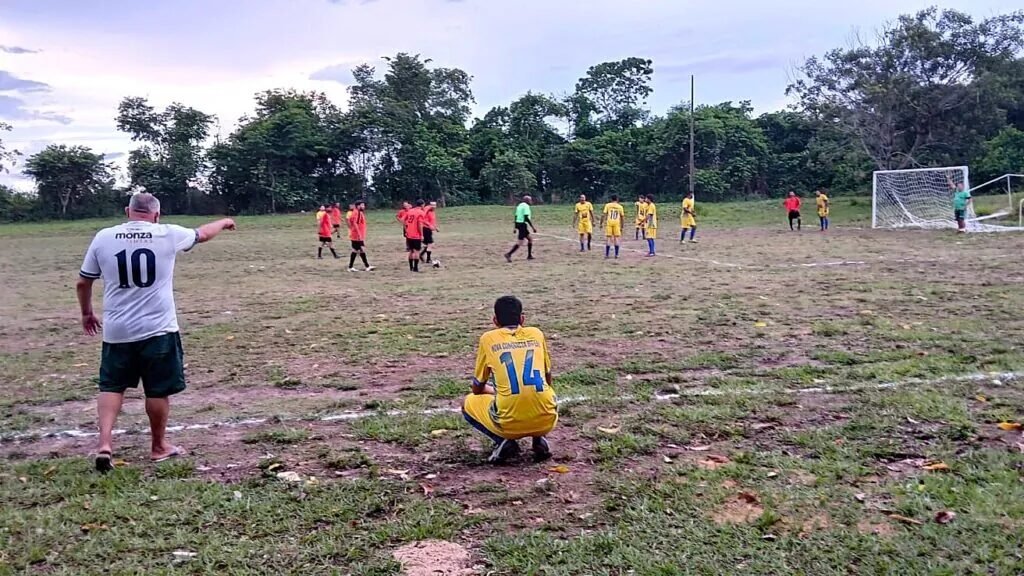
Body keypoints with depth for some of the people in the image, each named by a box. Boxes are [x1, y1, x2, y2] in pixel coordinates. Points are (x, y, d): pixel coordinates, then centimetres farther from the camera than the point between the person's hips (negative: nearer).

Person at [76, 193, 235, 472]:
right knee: (158, 390, 11)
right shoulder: (168, 234, -3)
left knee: (112, 386, 16)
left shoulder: (103, 237, 2)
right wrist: (224, 223, 38)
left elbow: (83, 283, 10)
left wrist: (87, 312, 27)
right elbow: (202, 234, 17)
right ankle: (159, 446, 24)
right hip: (157, 329, -2)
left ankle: (104, 443, 4)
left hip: (117, 330, 2)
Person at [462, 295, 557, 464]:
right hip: (546, 420, 3)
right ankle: (539, 439, 12)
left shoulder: (488, 339, 9)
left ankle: (504, 441, 4)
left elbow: (477, 389, 19)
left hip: (509, 423, -2)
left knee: (469, 404, 26)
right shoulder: (537, 334, 15)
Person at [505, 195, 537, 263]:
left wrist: (516, 228, 21)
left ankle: (529, 255, 19)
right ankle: (509, 254, -13)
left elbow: (516, 217, 17)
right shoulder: (526, 206, -11)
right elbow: (526, 218, -20)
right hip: (523, 224, -10)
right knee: (520, 243, -9)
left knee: (530, 239, 17)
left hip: (518, 223, 10)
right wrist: (533, 227, -18)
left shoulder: (520, 205, 16)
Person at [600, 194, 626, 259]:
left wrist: (601, 223, 1)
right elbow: (622, 217, 10)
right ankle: (616, 255, 4)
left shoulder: (607, 205, 4)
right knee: (616, 238, 5)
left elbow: (603, 214, -4)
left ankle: (607, 254, 2)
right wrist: (622, 226, 18)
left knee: (608, 238, 3)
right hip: (617, 223, 1)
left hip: (609, 222, -1)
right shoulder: (620, 207, 8)